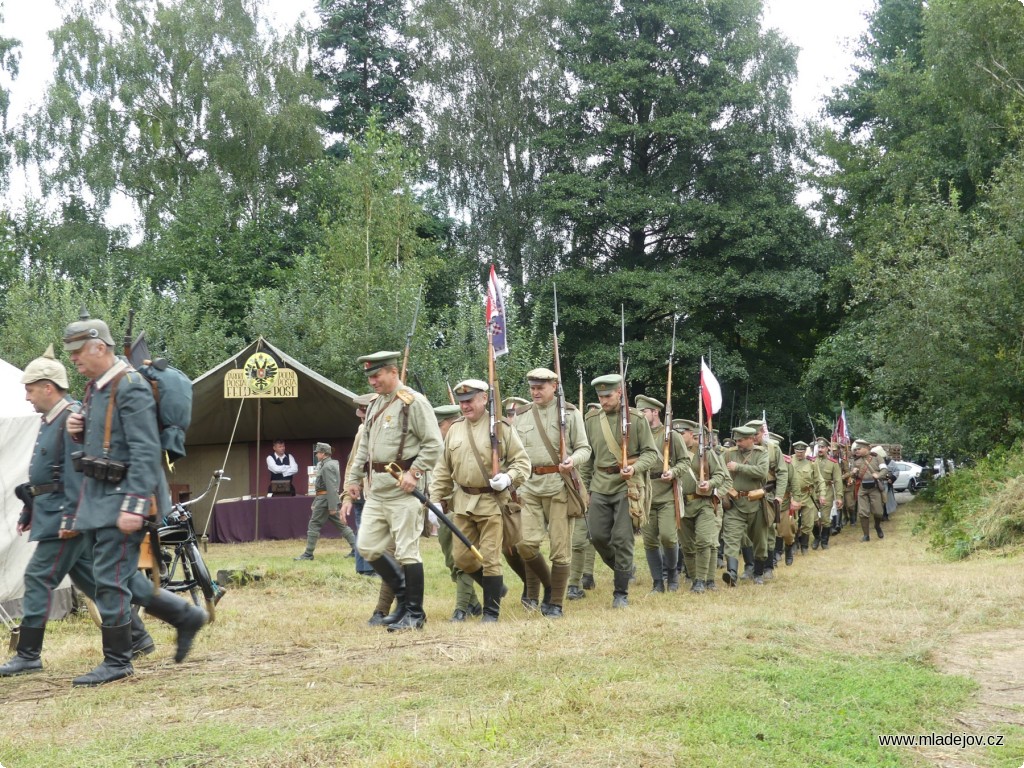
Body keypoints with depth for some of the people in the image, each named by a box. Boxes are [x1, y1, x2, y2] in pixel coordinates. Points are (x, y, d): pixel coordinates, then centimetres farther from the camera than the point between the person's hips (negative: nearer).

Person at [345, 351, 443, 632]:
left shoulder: (414, 402, -8)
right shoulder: (374, 406, 17)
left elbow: (433, 444, -11)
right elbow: (364, 447, 25)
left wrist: (414, 473, -18)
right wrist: (353, 477, 20)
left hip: (402, 488, -8)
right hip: (376, 488, 8)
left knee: (406, 551, -5)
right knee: (367, 547, 6)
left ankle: (414, 614, 5)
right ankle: (403, 596, 22)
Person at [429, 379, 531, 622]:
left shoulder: (500, 427, -3)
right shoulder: (454, 430, 10)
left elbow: (522, 461, -2)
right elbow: (443, 469, 14)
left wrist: (508, 478, -20)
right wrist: (436, 499, 7)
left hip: (492, 501, -5)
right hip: (462, 502, 5)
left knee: (490, 558, -4)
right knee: (462, 557, 6)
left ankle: (491, 611, 9)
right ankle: (495, 587, 30)